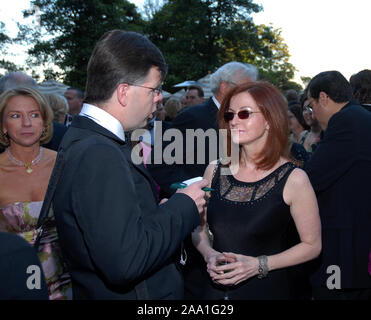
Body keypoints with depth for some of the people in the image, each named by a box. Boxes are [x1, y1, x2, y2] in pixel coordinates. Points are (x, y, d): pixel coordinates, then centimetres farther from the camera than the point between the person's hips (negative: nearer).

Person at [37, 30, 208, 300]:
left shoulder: (84, 141, 4)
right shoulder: (98, 155, -26)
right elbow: (126, 262, -30)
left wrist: (165, 207, -2)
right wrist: (184, 206, -19)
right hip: (125, 293, -9)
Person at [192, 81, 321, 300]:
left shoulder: (293, 179, -13)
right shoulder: (215, 170, -3)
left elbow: (312, 245, -7)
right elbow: (199, 228, 8)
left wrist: (259, 264, -16)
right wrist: (209, 254, -11)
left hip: (268, 289, -3)